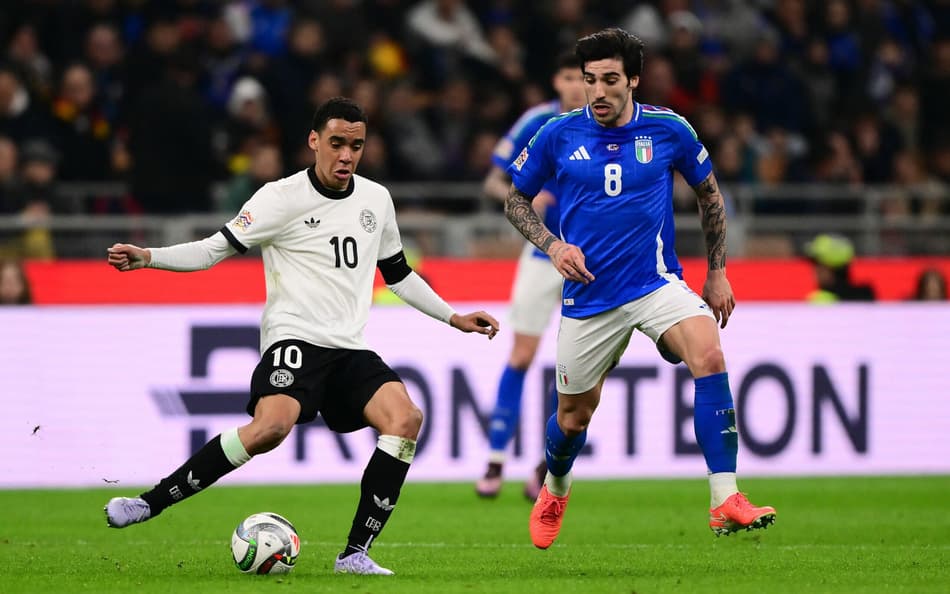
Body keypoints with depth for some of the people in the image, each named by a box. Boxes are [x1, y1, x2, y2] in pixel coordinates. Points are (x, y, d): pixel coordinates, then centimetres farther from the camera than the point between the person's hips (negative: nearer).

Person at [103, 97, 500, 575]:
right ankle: (148, 504, -22)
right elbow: (215, 249, -3)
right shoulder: (282, 198, -3)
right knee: (271, 427, -32)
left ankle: (355, 554, -17)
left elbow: (398, 273, 28)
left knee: (405, 417, -21)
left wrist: (453, 317, 27)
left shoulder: (376, 200, 14)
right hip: (295, 339, -6)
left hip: (351, 349, 6)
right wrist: (146, 257, -17)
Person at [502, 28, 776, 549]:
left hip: (656, 283, -1)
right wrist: (552, 245, -9)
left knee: (708, 354, -29)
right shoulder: (558, 135, -5)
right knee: (575, 414, 11)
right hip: (588, 295, 1)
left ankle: (724, 503, -31)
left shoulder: (668, 130, -4)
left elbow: (709, 195, 12)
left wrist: (717, 273, 10)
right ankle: (554, 492, 48)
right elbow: (516, 199, 8)